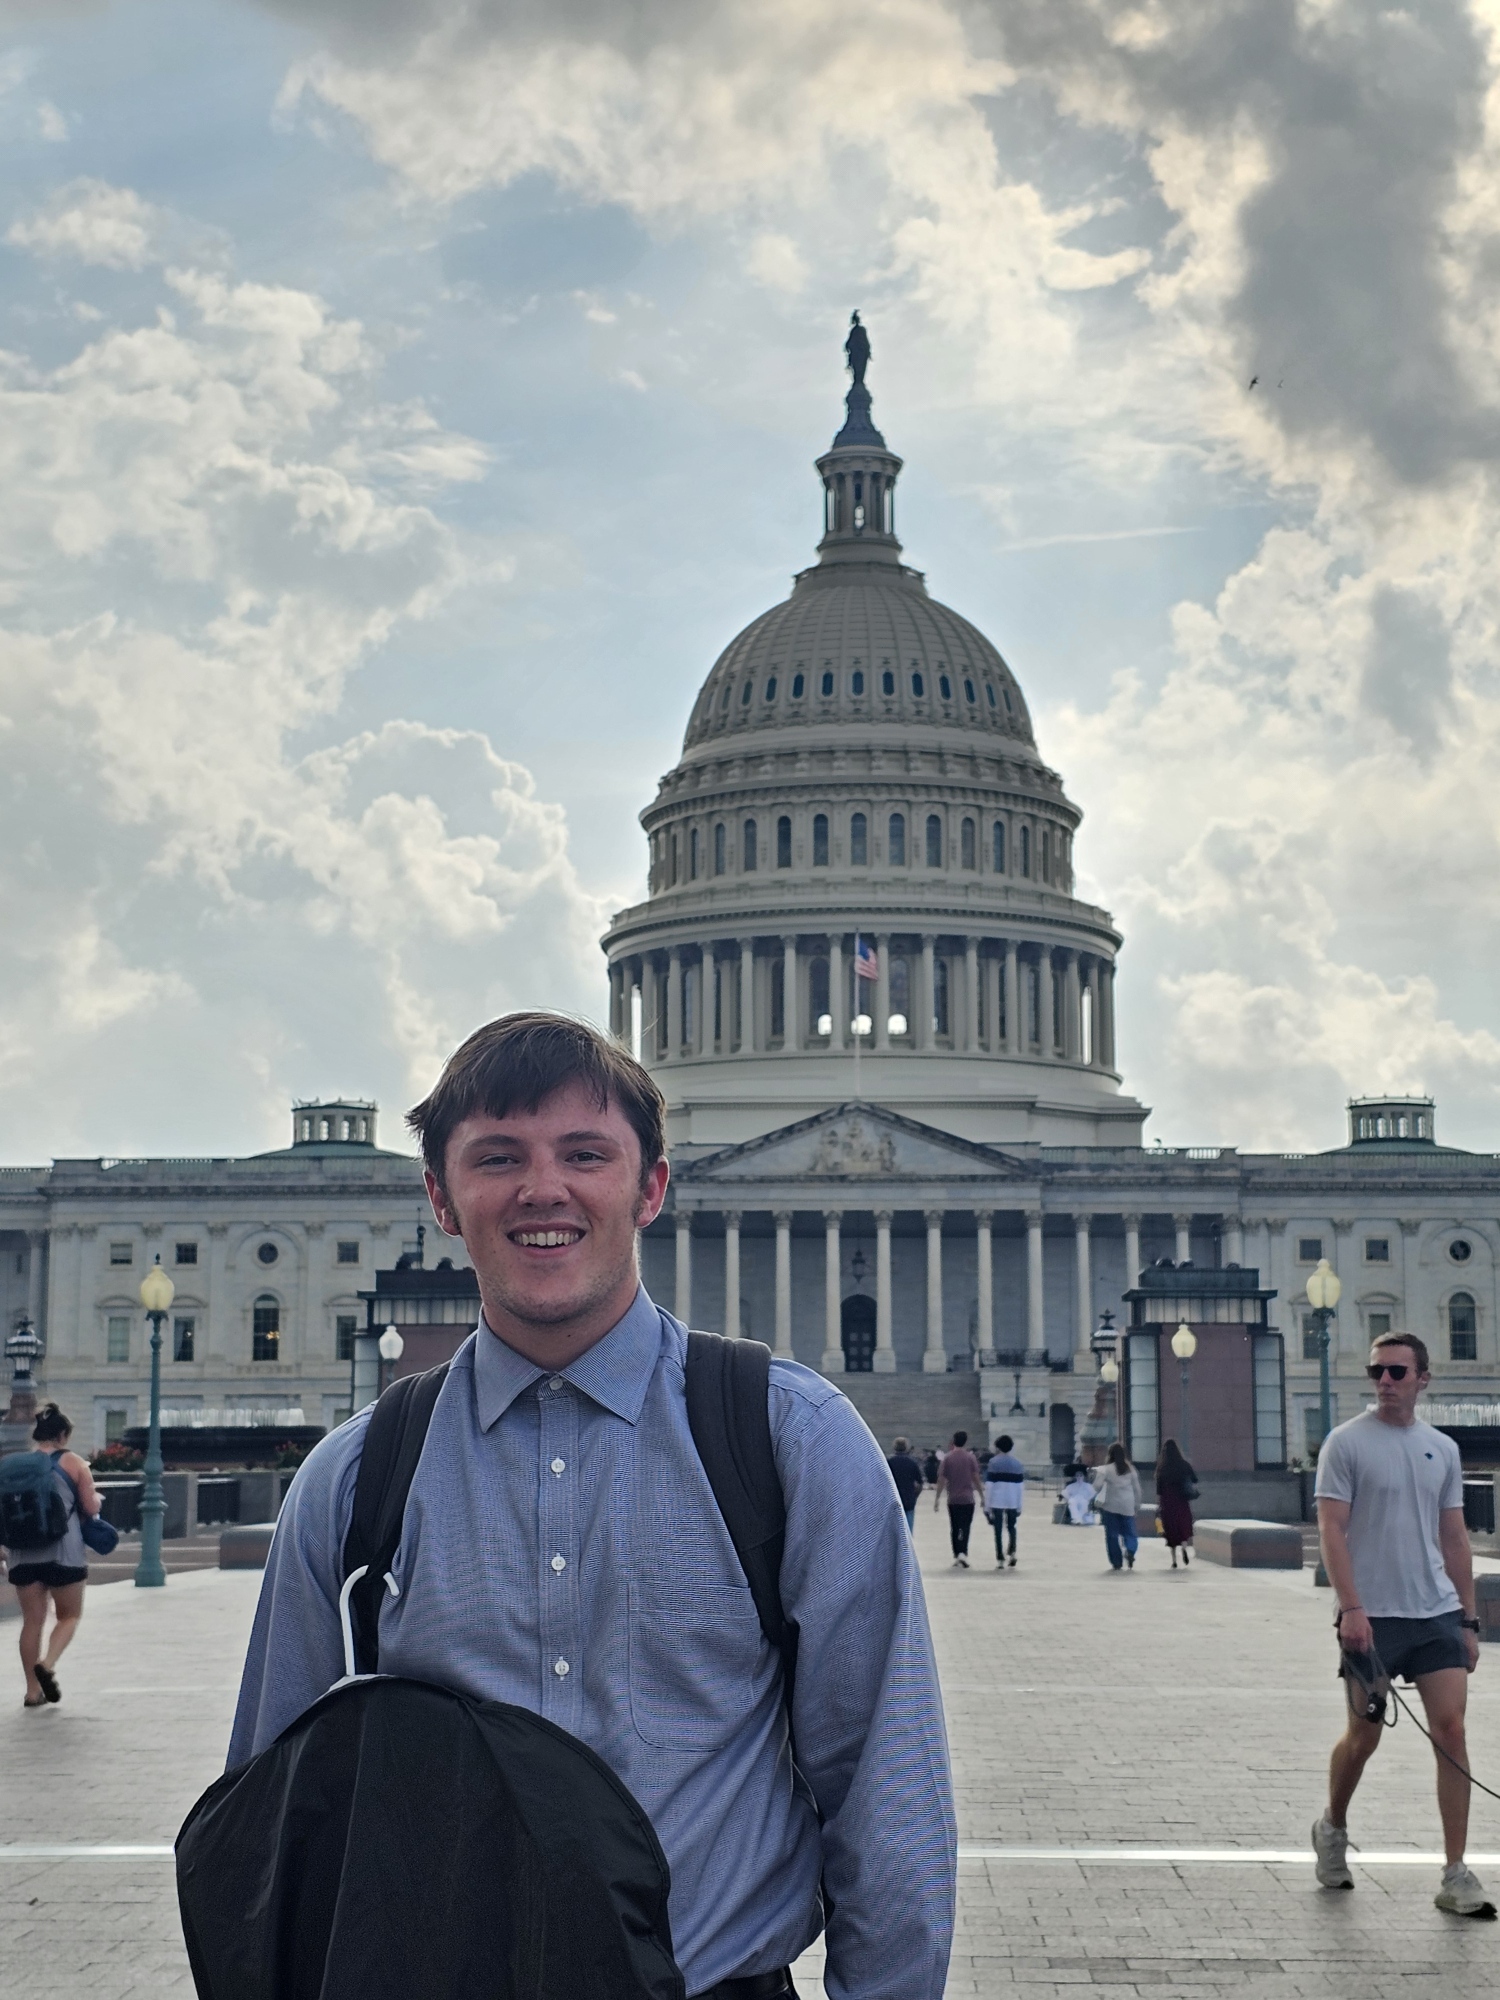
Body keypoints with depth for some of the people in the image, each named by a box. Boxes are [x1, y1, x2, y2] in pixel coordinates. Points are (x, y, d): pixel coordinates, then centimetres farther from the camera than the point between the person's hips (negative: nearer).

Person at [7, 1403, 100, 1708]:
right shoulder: (73, 1463, -1)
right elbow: (91, 1507, -1)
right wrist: (97, 1499, 20)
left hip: (25, 1553, 3)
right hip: (64, 1551, -3)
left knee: (32, 1620, 10)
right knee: (69, 1615, 11)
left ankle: (33, 1690, 9)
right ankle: (48, 1664, -13)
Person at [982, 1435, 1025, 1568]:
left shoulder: (993, 1463, -3)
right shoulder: (1018, 1464, 6)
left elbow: (989, 1485, -5)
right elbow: (1021, 1486, 7)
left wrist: (987, 1505, -1)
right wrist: (1020, 1506, 11)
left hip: (997, 1501, -3)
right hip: (1013, 1502, 3)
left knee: (998, 1529, 2)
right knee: (1011, 1527, 20)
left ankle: (1000, 1559, -1)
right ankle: (1012, 1552, 2)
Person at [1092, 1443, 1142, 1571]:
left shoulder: (1106, 1469, -7)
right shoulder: (1130, 1469, 4)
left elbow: (1097, 1486, -14)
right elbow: (1137, 1488, 8)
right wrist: (1137, 1504, 17)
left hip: (1111, 1506, -2)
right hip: (1128, 1507, 2)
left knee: (1112, 1534, 7)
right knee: (1129, 1532, 8)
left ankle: (1116, 1562, 5)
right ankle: (1130, 1550, -21)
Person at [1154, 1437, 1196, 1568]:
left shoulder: (1161, 1467, -4)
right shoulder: (1184, 1465, -1)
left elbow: (1159, 1488, -5)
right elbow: (1195, 1480, -2)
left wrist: (1158, 1504, -2)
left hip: (1167, 1502, -1)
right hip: (1182, 1502, 1)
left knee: (1171, 1529, 7)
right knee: (1184, 1526, 8)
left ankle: (1174, 1560, 7)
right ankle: (1184, 1547, -22)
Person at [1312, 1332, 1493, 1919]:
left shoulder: (1443, 1449, 11)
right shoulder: (1346, 1443, -4)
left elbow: (1454, 1539, 15)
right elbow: (1331, 1528, -9)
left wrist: (1468, 1618, 12)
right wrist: (1351, 1608, -18)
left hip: (1437, 1612, 4)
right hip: (1370, 1617, -4)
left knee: (1451, 1727, -7)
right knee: (1363, 1735, 5)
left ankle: (1455, 1874, -3)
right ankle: (1333, 1829, 33)